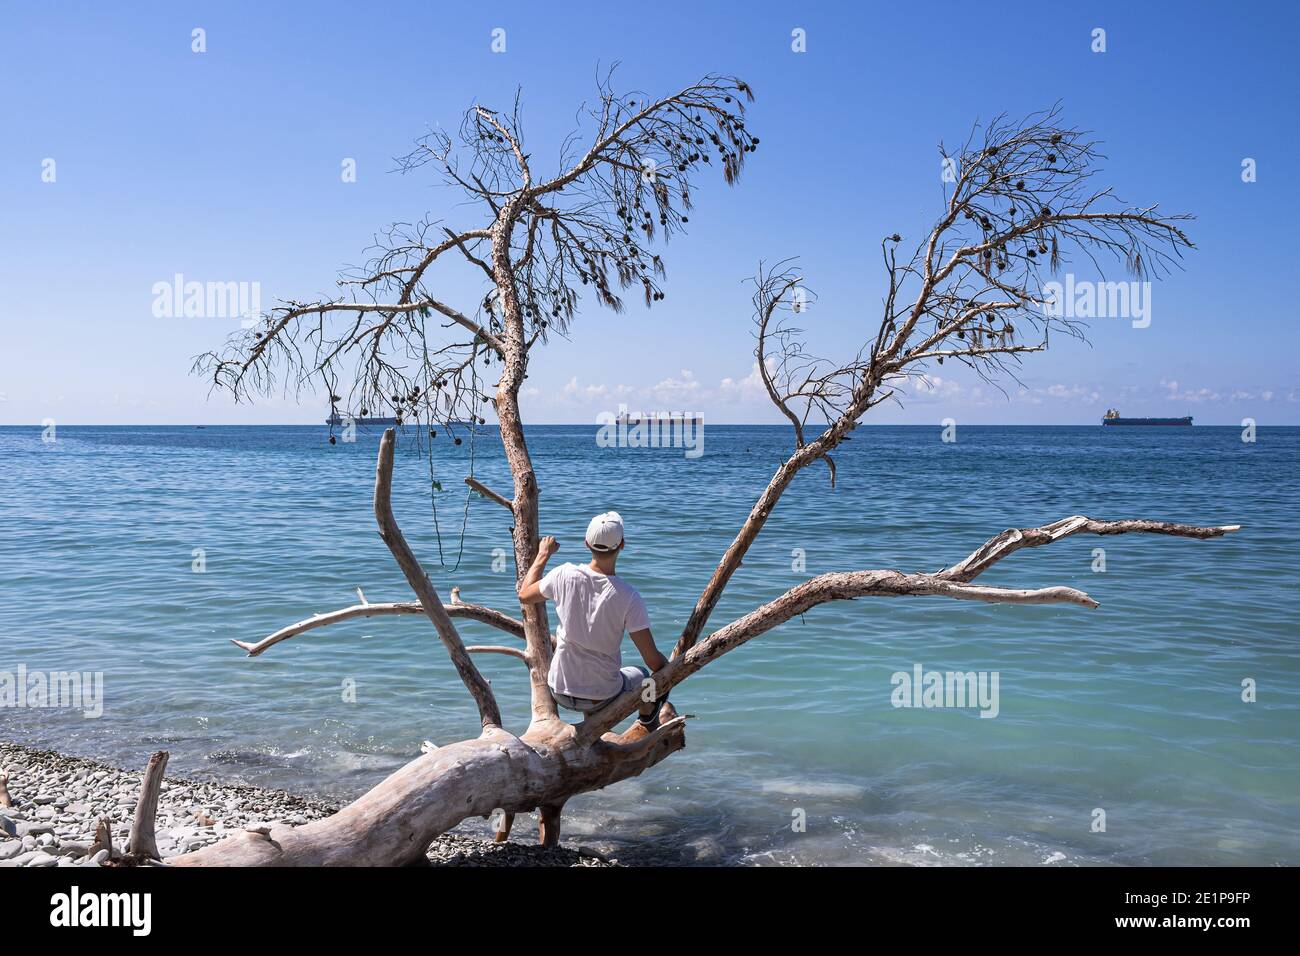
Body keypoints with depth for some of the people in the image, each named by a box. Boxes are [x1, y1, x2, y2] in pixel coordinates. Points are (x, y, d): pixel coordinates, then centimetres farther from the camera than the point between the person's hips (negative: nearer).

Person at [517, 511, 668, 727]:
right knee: (642, 675, 29)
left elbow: (524, 595, 6)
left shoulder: (565, 575, -15)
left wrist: (543, 555, 17)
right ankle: (647, 715, 56)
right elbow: (653, 660, -18)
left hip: (560, 692, 2)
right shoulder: (628, 596, -22)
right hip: (603, 697, -2)